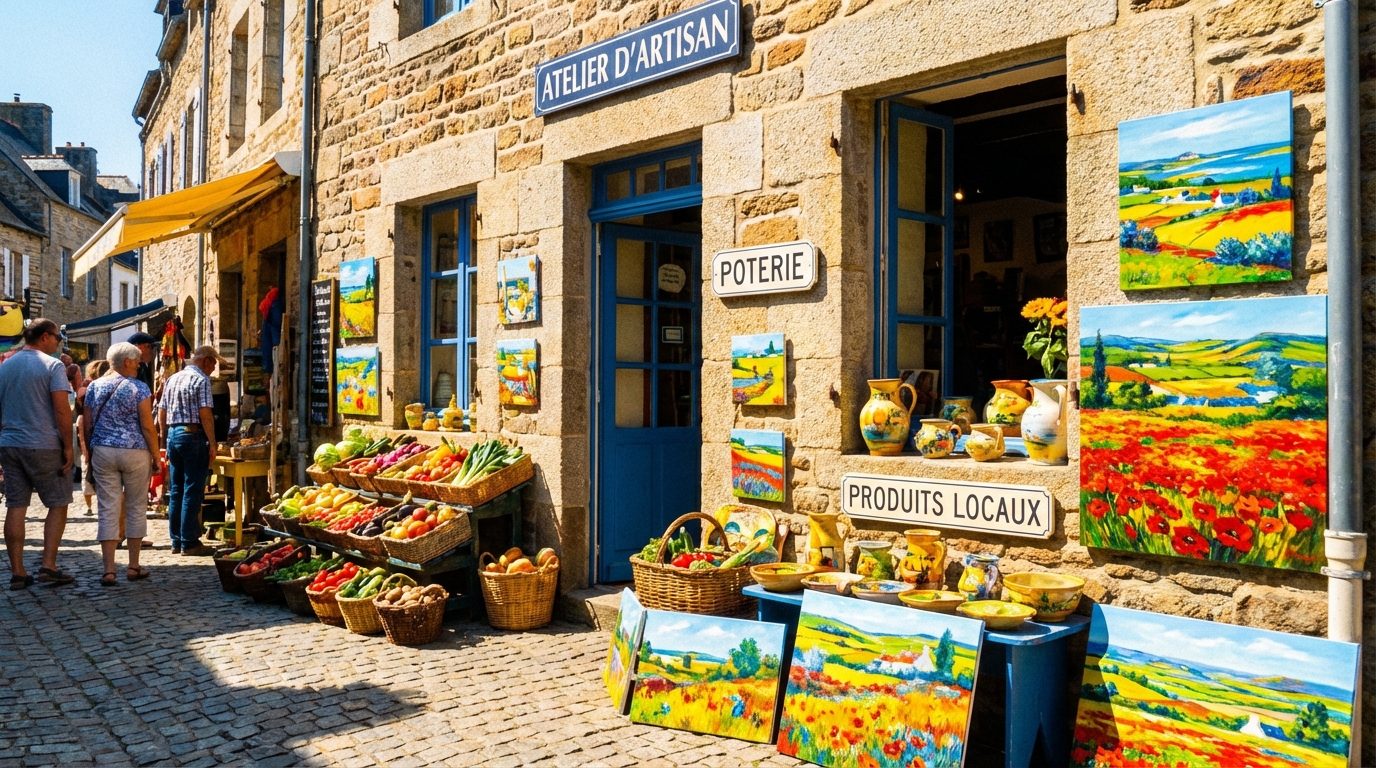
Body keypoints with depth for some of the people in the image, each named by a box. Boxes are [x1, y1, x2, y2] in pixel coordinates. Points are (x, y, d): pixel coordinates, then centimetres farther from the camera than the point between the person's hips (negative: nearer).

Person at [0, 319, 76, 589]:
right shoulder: (52, 365, -8)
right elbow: (62, 410, -15)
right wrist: (68, 447, -11)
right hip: (44, 446, -6)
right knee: (58, 505, 5)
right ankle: (48, 566, -2)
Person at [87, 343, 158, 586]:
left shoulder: (95, 387, 7)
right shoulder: (139, 388, -6)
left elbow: (87, 424, 9)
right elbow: (147, 426, -10)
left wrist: (90, 453, 17)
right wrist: (156, 455, -3)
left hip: (103, 452, 3)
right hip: (135, 452, -3)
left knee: (108, 510, 3)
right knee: (136, 508, 8)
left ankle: (108, 571, 2)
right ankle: (134, 567, 13)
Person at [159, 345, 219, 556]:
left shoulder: (172, 379, 15)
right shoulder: (201, 380, -8)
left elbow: (162, 414, 16)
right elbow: (205, 414, -15)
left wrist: (166, 439, 20)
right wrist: (212, 443, -12)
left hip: (173, 435, 8)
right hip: (193, 435, -8)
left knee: (175, 491, 11)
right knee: (192, 492, -4)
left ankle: (176, 541, 16)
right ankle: (189, 543, -2)